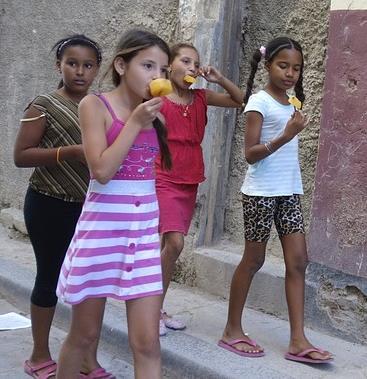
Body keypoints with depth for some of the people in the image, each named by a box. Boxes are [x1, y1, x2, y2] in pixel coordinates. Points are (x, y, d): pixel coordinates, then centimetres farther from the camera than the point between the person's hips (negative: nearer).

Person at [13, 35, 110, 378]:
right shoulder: (44, 106, -7)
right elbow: (20, 156, -12)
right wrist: (69, 152, -23)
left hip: (89, 206, 5)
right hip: (50, 206, -5)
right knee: (50, 277, 4)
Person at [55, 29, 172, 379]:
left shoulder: (152, 111, 7)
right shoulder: (95, 105, -7)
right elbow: (102, 170, -17)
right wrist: (135, 122, -15)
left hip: (144, 230, 4)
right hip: (102, 229, -4)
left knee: (147, 341, 0)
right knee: (85, 333, 10)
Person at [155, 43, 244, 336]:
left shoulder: (201, 98, 7)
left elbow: (241, 100, 12)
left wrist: (219, 79, -2)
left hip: (190, 183, 6)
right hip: (164, 180, -6)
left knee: (169, 245, 11)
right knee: (175, 243, -17)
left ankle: (157, 308, 22)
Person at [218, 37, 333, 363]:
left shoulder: (291, 103, 12)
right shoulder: (259, 102, -10)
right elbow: (250, 153, -16)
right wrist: (286, 136, -26)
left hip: (289, 191, 7)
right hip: (261, 192, -7)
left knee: (298, 260, 0)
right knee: (253, 260, 2)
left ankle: (298, 340, 3)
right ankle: (232, 330, 16)